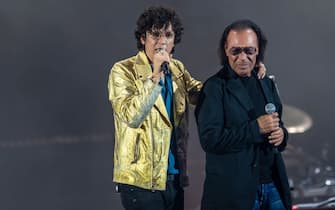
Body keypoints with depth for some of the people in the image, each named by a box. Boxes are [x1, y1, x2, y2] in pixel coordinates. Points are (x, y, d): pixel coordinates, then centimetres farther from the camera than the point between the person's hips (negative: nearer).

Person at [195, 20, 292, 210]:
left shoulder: (267, 84, 12)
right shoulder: (215, 88, -7)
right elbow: (210, 139, -16)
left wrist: (281, 134, -1)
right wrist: (256, 128, -19)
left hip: (273, 186, 6)